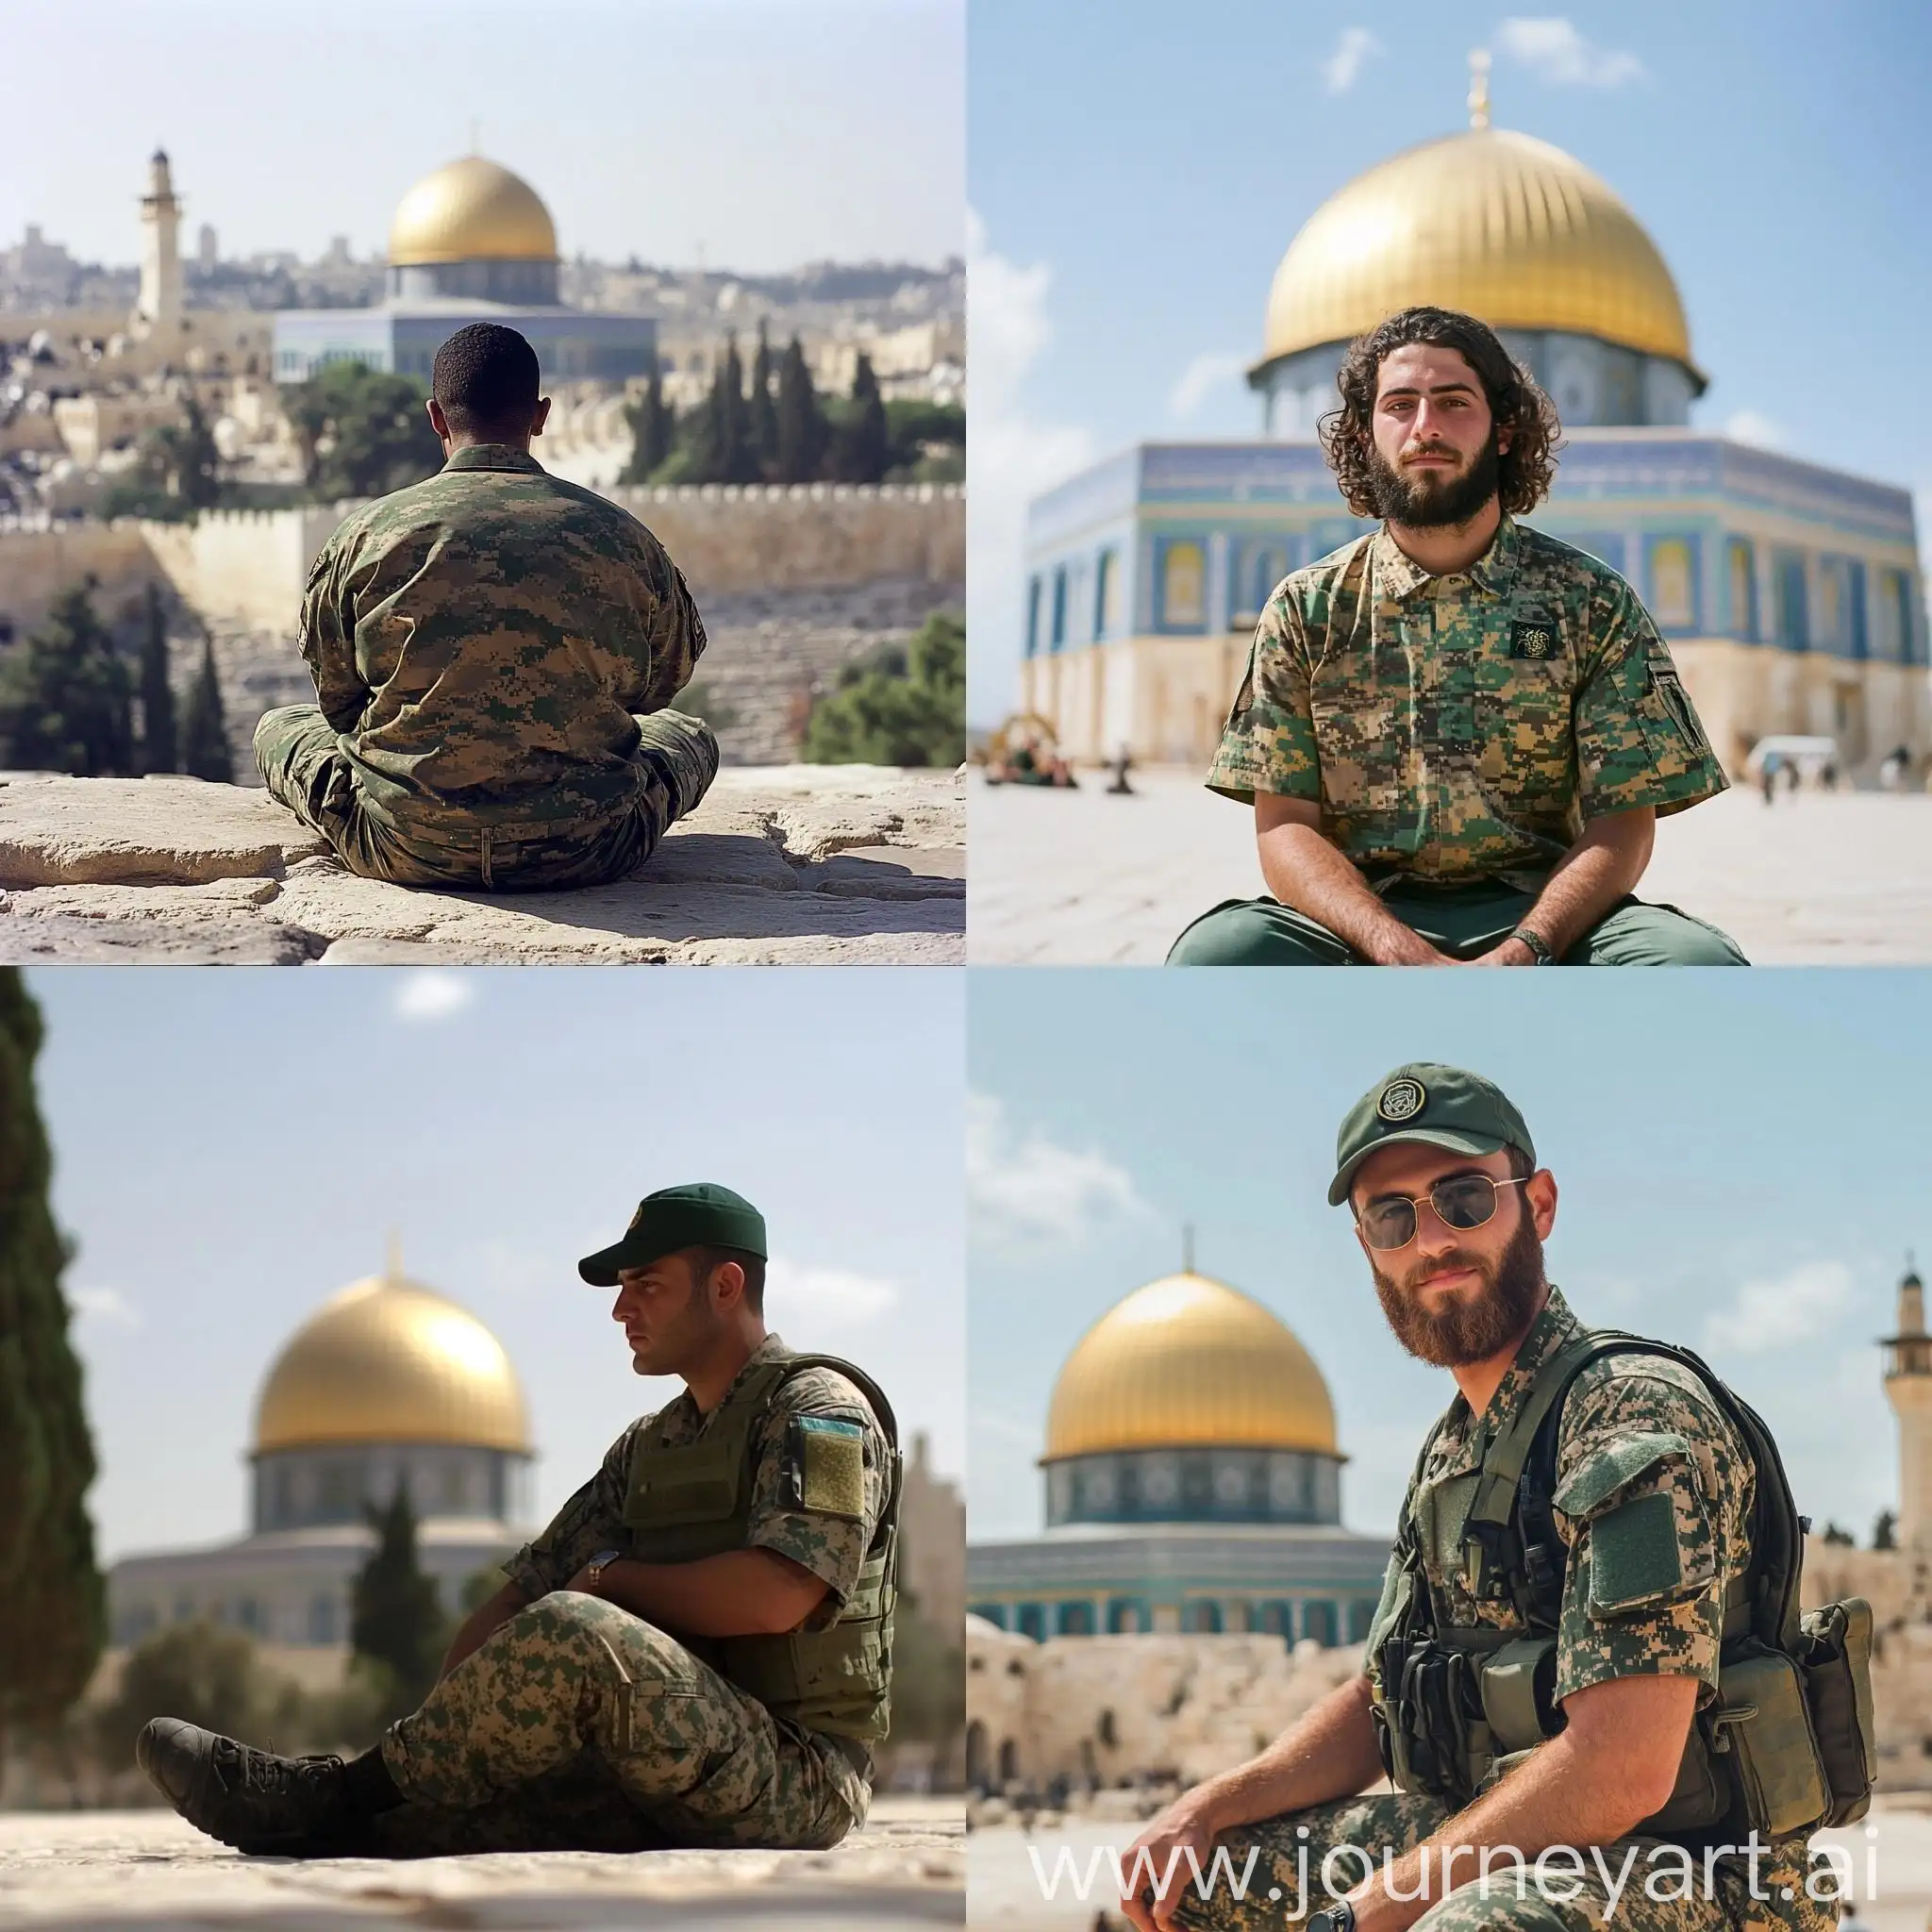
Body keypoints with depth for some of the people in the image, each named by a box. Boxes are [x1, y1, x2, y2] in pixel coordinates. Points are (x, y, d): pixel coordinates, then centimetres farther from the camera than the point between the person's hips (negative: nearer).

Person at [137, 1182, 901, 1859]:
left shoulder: (817, 1409, -4)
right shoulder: (649, 1447, 22)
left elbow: (775, 1596, -21)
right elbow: (520, 1598, 16)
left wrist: (613, 1579, -5)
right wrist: (434, 1727, -1)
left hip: (800, 1776, -8)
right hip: (671, 1774, 8)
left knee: (573, 1635, -28)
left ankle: (339, 1795, -19)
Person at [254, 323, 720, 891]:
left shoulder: (363, 536, -3)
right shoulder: (621, 537, -1)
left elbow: (338, 702, 10)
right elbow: (666, 680, 16)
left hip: (408, 851, -1)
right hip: (581, 854, 1)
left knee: (277, 728, 29)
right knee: (691, 736, 33)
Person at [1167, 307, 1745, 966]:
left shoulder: (1591, 602, 7)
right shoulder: (1305, 610, 9)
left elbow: (1622, 822, 1)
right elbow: (1285, 827, 1)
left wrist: (1521, 953, -20)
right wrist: (1404, 955, -19)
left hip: (1542, 918, 0)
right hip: (1359, 924, 0)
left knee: (1698, 961, -34)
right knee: (1214, 954, -35)